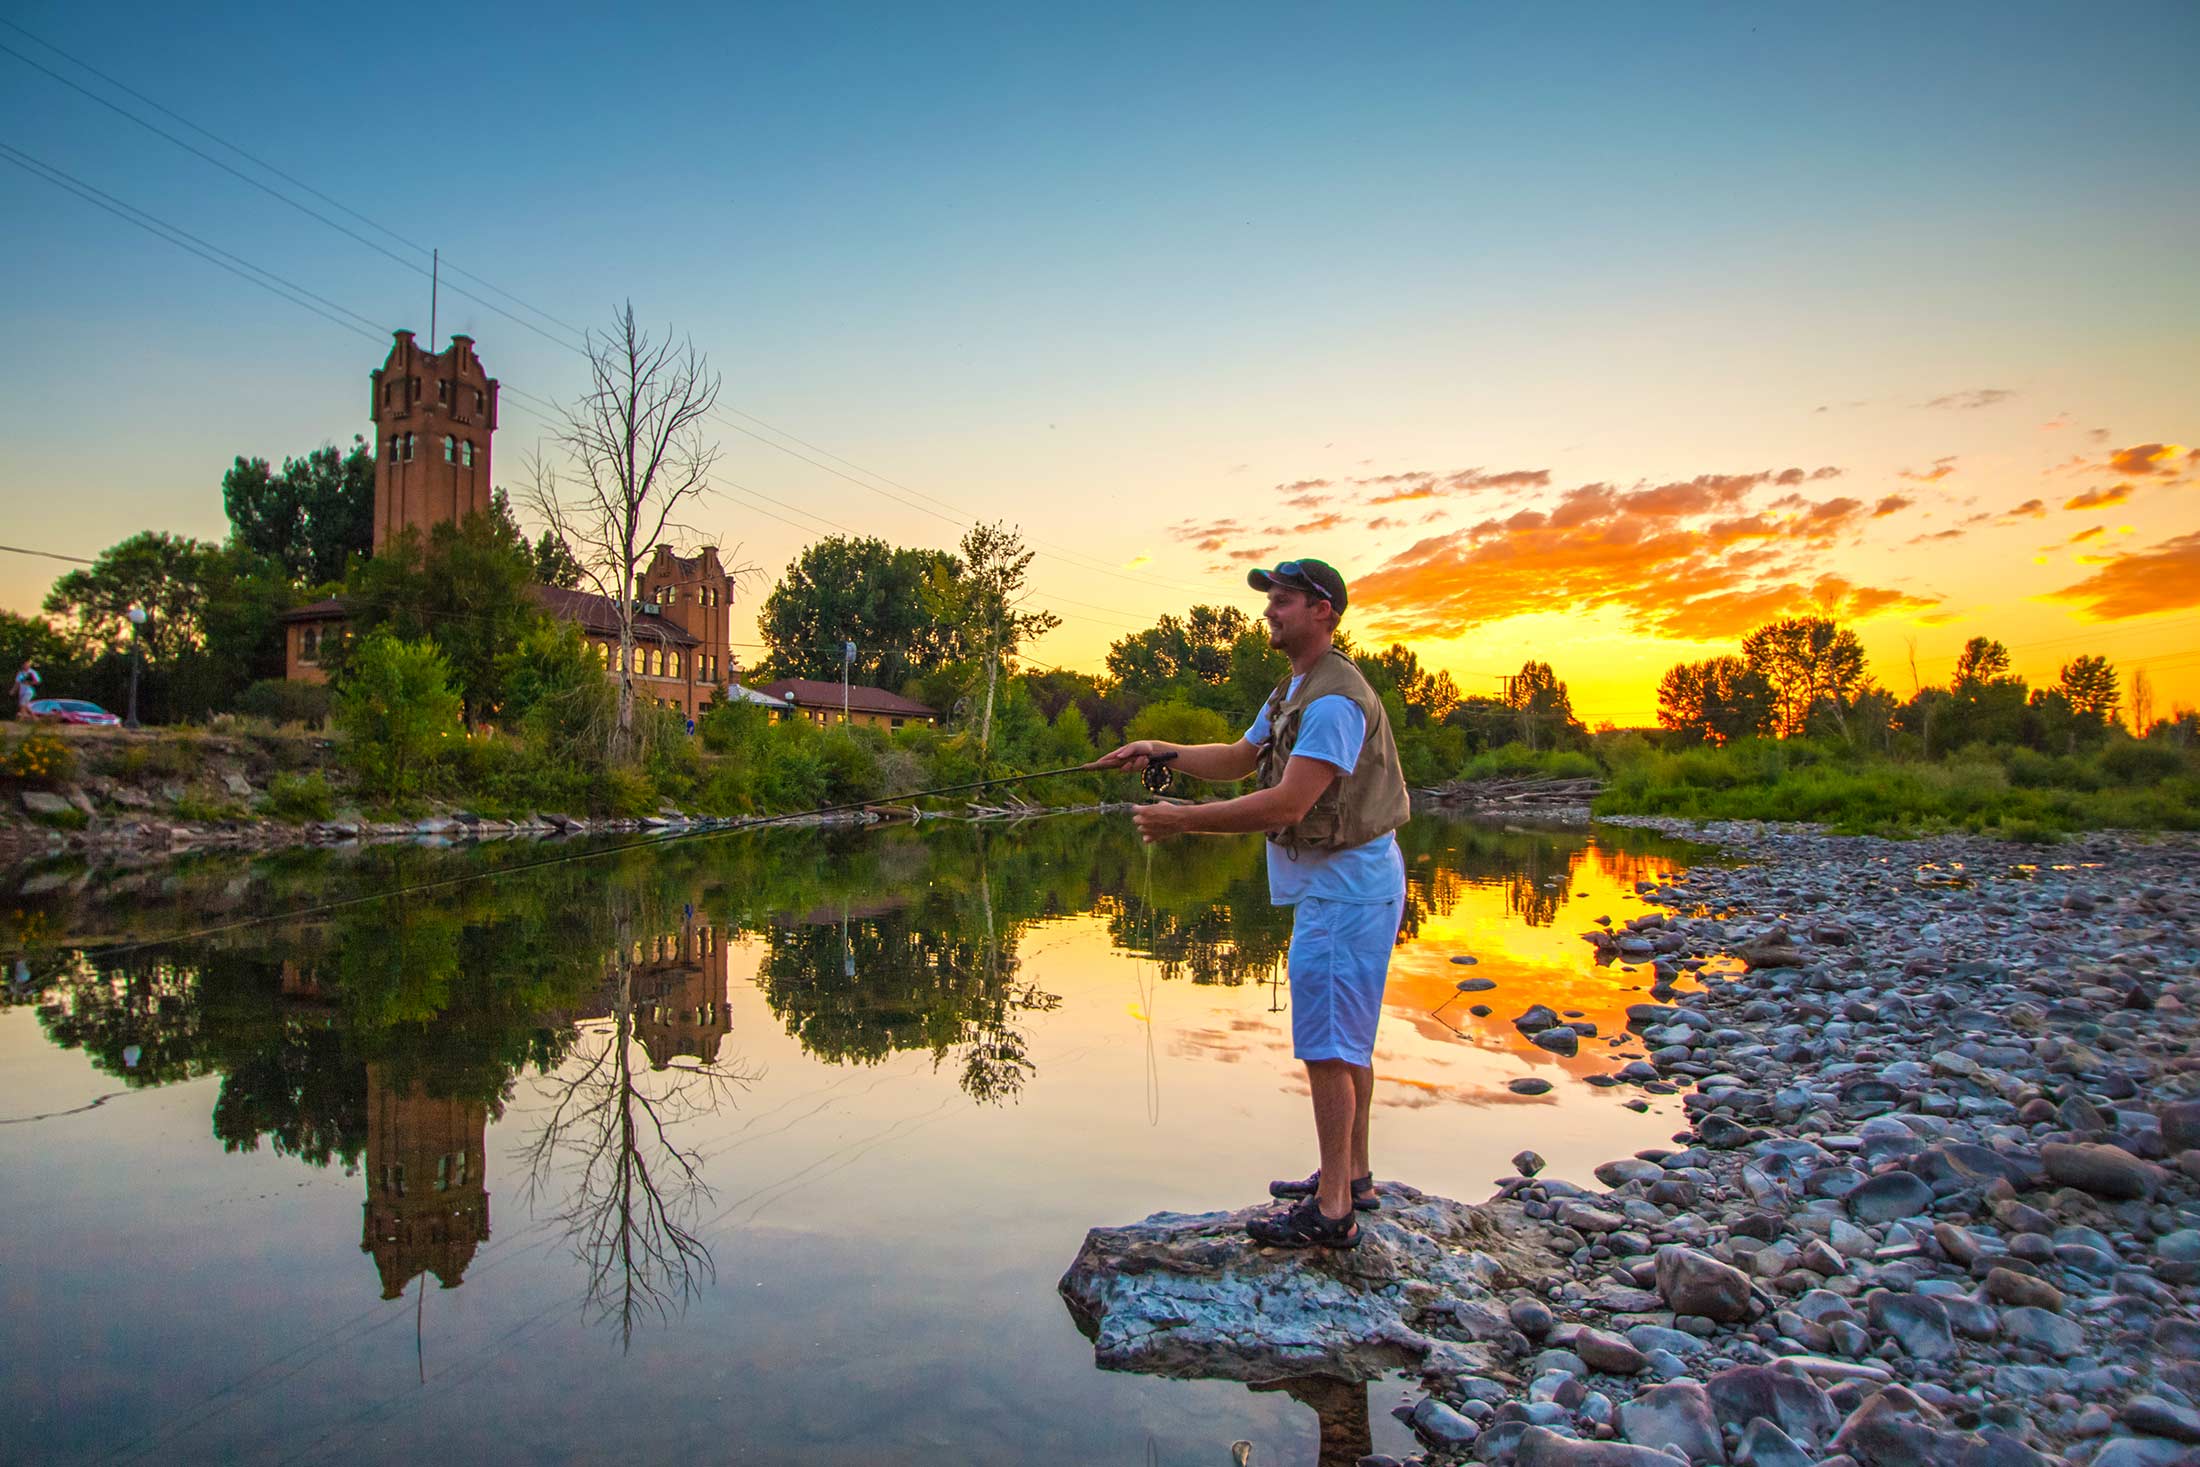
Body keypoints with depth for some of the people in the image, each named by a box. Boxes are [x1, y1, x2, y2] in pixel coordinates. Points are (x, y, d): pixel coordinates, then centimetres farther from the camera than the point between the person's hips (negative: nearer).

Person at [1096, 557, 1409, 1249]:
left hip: (1346, 885, -11)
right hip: (1330, 881, 11)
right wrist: (1162, 751, 7)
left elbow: (1286, 805, -28)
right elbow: (1239, 759, 21)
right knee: (1348, 1039, 18)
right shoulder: (1294, 689, 14)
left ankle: (1332, 1210, 2)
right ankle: (1352, 1178, 30)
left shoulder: (1334, 699, -22)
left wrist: (1182, 820, -23)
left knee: (1327, 1043, -6)